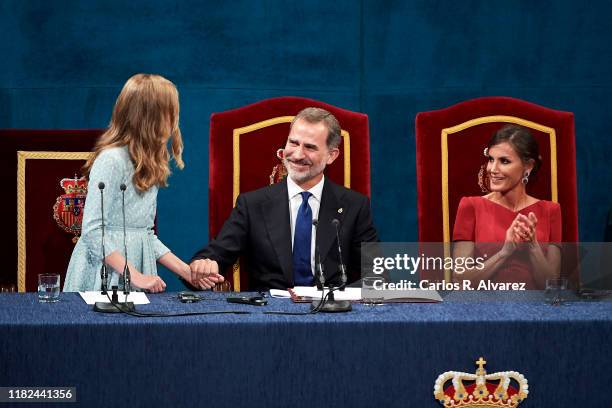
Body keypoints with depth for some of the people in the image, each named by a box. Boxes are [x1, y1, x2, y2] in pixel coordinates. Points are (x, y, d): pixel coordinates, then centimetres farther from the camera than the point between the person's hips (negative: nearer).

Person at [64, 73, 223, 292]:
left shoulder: (148, 167, 11)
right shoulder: (111, 159, -15)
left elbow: (145, 235, 13)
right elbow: (93, 231, -19)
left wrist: (187, 272, 6)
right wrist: (135, 276, -20)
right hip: (103, 278, -8)